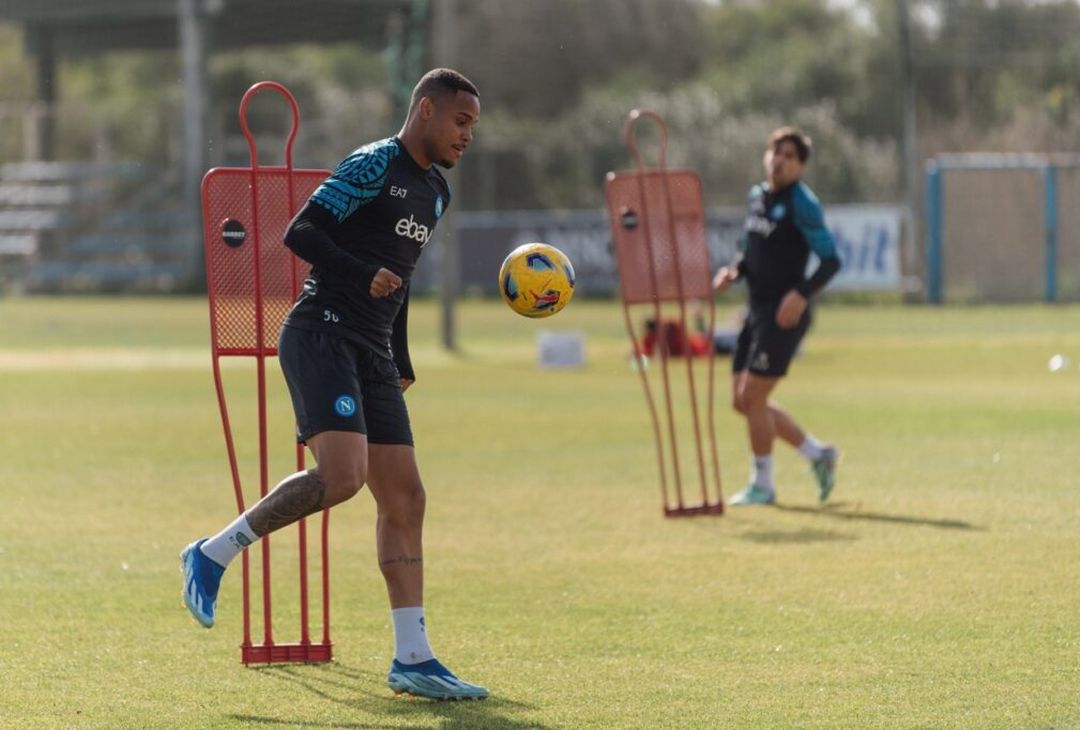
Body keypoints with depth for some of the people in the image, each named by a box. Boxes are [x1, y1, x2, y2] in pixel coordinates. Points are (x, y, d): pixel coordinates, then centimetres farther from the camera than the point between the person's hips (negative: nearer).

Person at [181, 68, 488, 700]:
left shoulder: (436, 192, 20)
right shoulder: (374, 166, -7)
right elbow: (300, 233, -14)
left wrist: (402, 366, 26)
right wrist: (363, 275, -27)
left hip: (373, 355, 9)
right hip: (322, 335, -9)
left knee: (404, 498, 1)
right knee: (342, 475, -25)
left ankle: (413, 659, 2)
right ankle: (213, 555, -8)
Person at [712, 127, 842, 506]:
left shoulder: (802, 204, -11)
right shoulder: (756, 196, 12)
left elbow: (831, 259, -14)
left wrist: (802, 294, -27)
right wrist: (733, 271, 2)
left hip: (785, 314, -9)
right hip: (757, 312, 9)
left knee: (752, 397, -8)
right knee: (741, 400, 10)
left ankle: (762, 485, 6)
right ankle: (818, 454, 23)